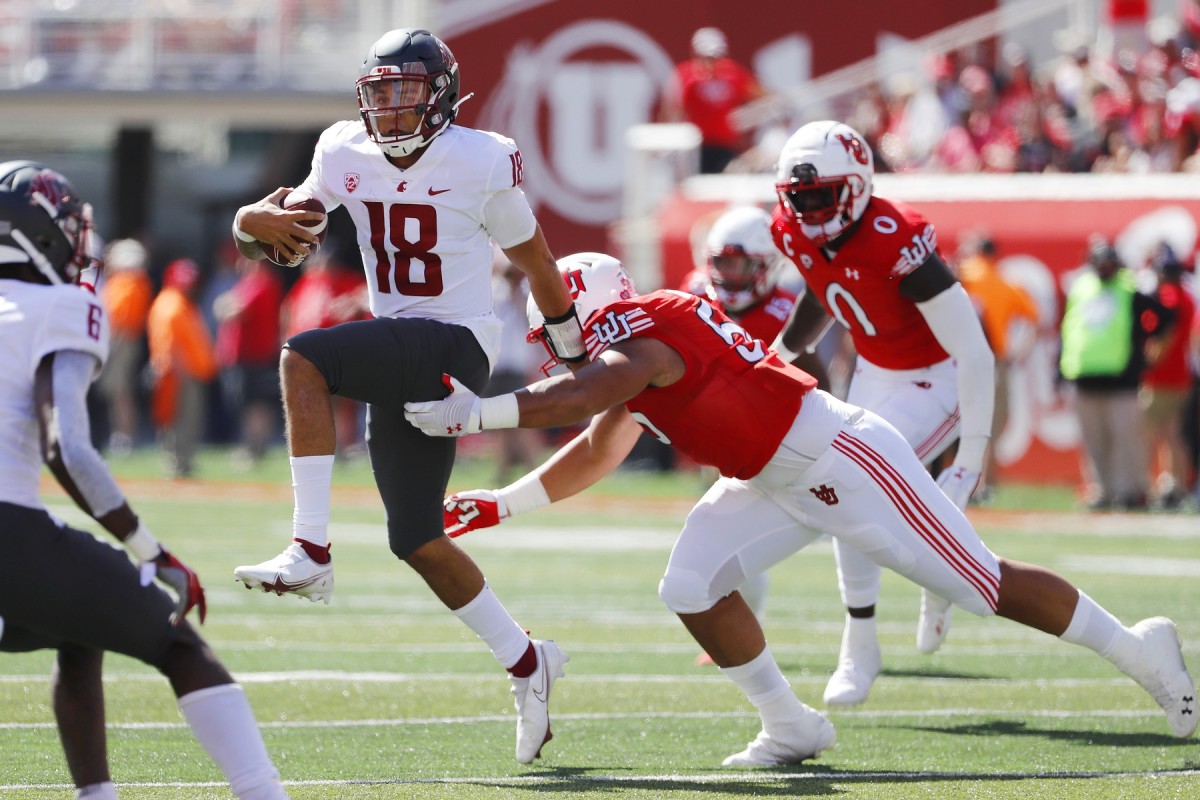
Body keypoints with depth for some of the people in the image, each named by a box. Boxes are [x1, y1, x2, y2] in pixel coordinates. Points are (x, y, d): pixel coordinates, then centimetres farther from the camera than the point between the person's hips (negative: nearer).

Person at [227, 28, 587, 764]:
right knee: (417, 542, 9)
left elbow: (534, 260, 3)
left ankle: (311, 551, -31)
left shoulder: (481, 163, -10)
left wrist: (576, 357, 14)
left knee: (304, 358, -28)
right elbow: (291, 216, 14)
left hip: (454, 347, -7)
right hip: (399, 357, 7)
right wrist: (259, 222, -12)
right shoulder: (344, 156, 4)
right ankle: (527, 662, 25)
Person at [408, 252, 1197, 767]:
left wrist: (475, 414, -37)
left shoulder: (640, 339, -19)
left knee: (985, 584, -2)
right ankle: (791, 727, 8)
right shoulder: (636, 354, 12)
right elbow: (593, 454, 21)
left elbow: (578, 398, -38)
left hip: (842, 457, -10)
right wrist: (501, 506, 18)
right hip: (781, 483, 10)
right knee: (693, 588, -1)